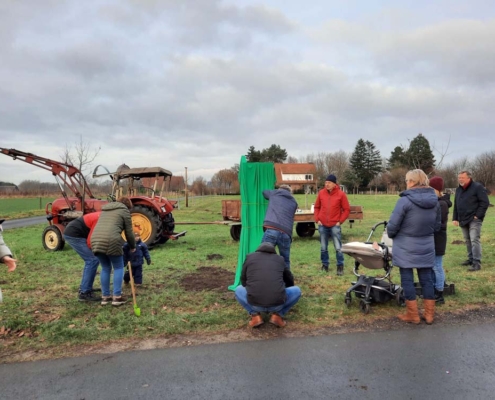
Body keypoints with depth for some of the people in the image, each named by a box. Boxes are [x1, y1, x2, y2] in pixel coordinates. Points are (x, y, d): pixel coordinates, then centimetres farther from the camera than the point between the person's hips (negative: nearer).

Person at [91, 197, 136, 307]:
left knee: (105, 268, 19)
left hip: (96, 240, 6)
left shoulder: (105, 209, 30)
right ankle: (117, 297, 8)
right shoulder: (124, 210, 11)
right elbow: (129, 232, 10)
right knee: (118, 268, 9)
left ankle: (105, 297, 22)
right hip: (111, 241, -6)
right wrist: (133, 246, 24)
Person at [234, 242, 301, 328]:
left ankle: (255, 316, 11)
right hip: (278, 304, 0)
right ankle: (278, 315, 11)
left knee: (239, 290, 32)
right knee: (296, 290, 28)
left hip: (255, 304, 0)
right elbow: (290, 281, 37)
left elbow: (243, 281, 29)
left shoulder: (250, 257, 18)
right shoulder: (280, 259, 21)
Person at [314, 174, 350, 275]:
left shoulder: (341, 194, -5)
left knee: (338, 247, -1)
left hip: (335, 225, -3)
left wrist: (340, 221, -7)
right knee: (323, 247, 10)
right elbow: (317, 207, 11)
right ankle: (325, 265, 23)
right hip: (322, 225, 3)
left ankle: (340, 266, 10)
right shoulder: (321, 193, 2)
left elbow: (347, 209, -1)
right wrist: (317, 219, 2)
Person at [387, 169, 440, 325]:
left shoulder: (404, 201, -18)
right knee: (426, 279, 13)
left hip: (406, 248, -5)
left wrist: (391, 235, 5)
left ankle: (413, 315, 13)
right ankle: (429, 314, 22)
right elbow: (437, 226, 12)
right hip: (426, 248, 6)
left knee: (407, 280, 6)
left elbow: (393, 225, -16)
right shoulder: (434, 201, 2)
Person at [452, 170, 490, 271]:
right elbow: (456, 205, 18)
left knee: (474, 240, -12)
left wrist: (477, 215, -15)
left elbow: (485, 202, -12)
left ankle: (477, 263, -10)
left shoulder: (477, 187, -9)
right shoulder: (458, 189, 13)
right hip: (463, 220, 7)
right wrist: (455, 218, 12)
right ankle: (471, 259, 24)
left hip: (474, 220, -7)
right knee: (468, 241, 13)